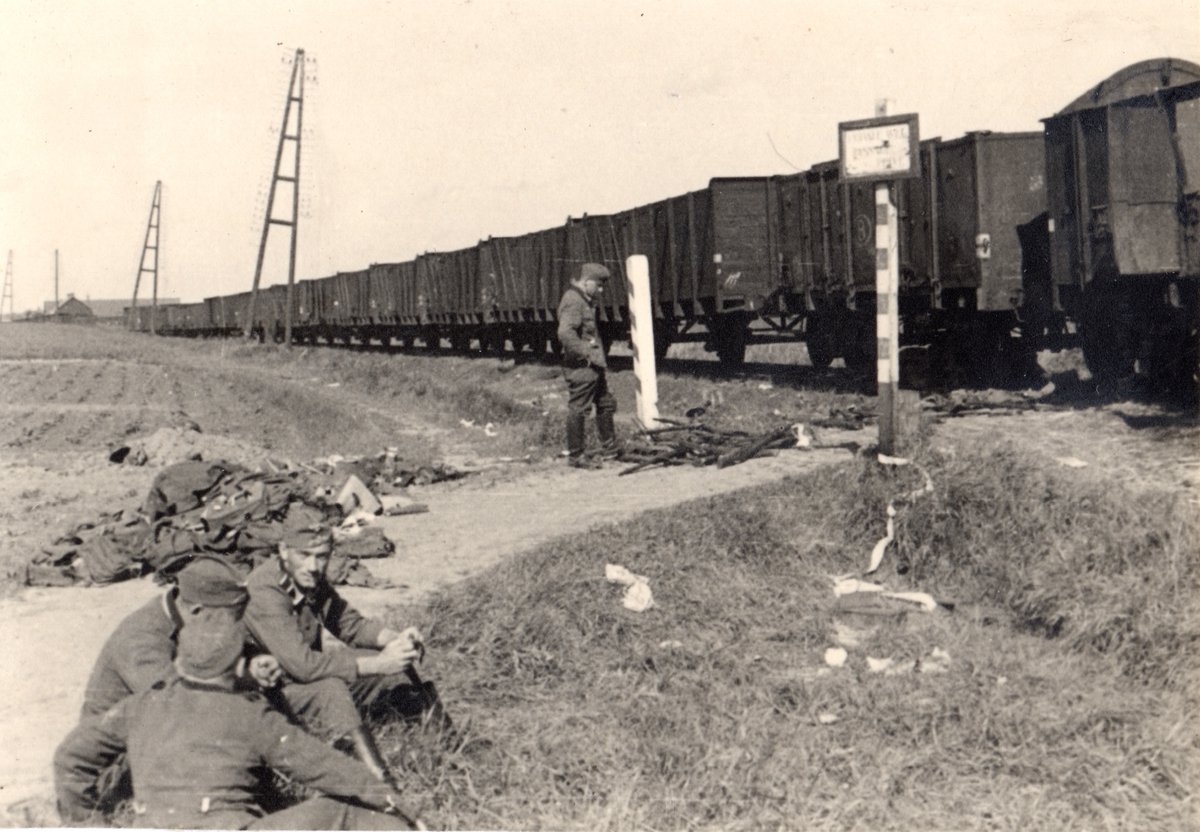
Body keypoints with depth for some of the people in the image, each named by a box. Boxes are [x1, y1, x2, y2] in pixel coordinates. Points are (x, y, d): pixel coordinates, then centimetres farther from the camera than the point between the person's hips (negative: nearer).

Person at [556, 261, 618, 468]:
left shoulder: (585, 301, 17)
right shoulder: (573, 301, -17)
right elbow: (565, 333, -29)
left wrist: (599, 358, 17)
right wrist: (587, 353, -24)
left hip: (592, 366, 11)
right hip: (580, 367, -11)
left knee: (606, 404, 18)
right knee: (578, 409, -3)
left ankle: (609, 449, 30)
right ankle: (575, 456, 5)